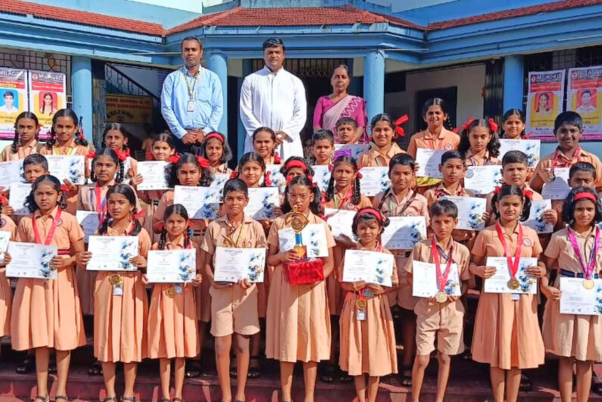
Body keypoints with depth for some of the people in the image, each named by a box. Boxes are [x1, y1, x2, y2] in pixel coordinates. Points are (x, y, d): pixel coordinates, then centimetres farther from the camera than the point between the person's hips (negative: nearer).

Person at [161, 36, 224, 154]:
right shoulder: (172, 78, 7)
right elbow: (166, 109, 1)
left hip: (206, 137, 1)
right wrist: (182, 133, -8)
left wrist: (205, 132, -7)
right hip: (181, 137, 0)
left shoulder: (212, 78, 9)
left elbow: (218, 107, 4)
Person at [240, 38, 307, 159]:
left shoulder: (295, 82, 13)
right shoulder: (251, 80, 10)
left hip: (288, 142, 1)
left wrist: (286, 133, -7)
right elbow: (246, 112, 4)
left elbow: (301, 114, 7)